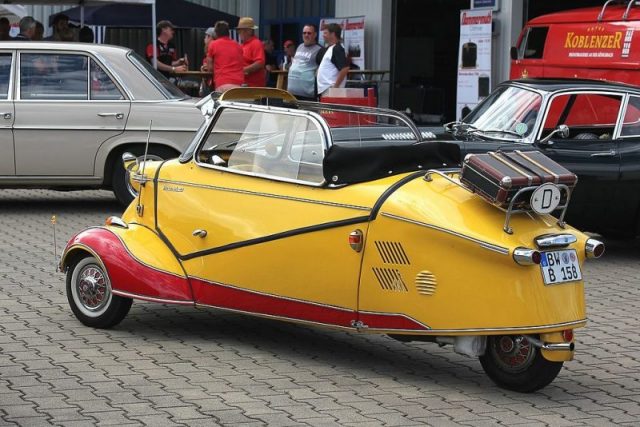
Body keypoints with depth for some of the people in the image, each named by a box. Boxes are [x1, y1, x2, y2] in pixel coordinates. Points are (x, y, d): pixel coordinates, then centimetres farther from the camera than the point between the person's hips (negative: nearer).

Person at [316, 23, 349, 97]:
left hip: (330, 89, -10)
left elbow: (345, 69, -20)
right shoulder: (329, 49, 18)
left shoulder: (337, 49, -11)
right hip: (323, 89, 10)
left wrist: (335, 87, -21)